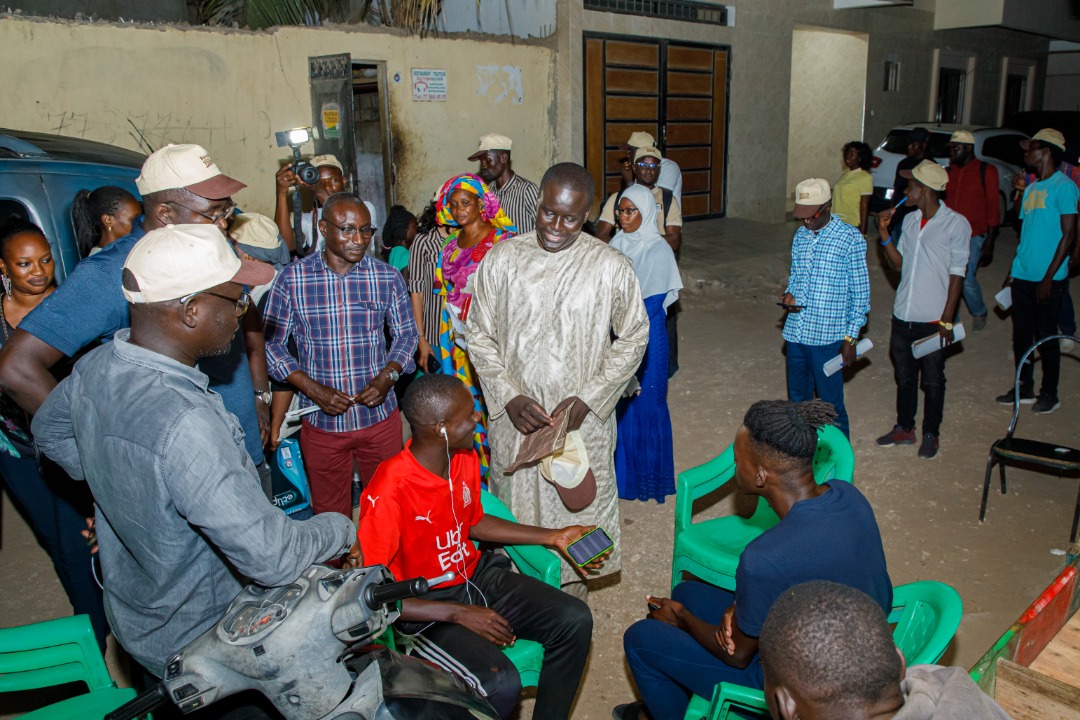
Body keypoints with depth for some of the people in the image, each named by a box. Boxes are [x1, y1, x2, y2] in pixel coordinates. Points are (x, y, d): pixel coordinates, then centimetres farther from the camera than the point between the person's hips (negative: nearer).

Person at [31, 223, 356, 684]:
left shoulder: (97, 365, -11)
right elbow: (271, 558, -36)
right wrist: (341, 529, -18)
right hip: (195, 642, -7)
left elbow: (49, 430, 13)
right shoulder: (187, 425, -40)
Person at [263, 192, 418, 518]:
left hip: (380, 415, 1)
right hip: (322, 420, -1)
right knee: (330, 513, 15)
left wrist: (387, 377, -11)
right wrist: (315, 390, -14)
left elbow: (406, 333, 7)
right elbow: (271, 344, -3)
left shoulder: (387, 277, -2)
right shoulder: (291, 279, -6)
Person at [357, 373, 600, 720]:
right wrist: (460, 614, -24)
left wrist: (552, 537, 10)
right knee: (501, 684, -28)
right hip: (425, 608, -7)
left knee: (574, 620, -9)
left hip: (476, 576, 7)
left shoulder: (465, 456, -4)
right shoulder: (389, 493, -27)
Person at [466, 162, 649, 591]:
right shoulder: (502, 259, -5)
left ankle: (571, 590, 36)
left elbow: (633, 337, -1)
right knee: (515, 507, 16)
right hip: (515, 417, 2)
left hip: (582, 420, -1)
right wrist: (509, 397, -11)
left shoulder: (611, 267, -9)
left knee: (579, 509, 12)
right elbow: (479, 334, 1)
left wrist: (587, 398, -11)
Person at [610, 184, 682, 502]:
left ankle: (648, 475, 20)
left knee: (645, 403, 4)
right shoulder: (616, 244, 6)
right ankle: (620, 468, 29)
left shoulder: (658, 250, -13)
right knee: (617, 402, 12)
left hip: (645, 337, -6)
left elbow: (650, 303, -18)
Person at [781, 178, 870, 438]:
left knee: (830, 406, 3)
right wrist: (789, 293, -3)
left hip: (827, 337, -5)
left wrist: (851, 337, -9)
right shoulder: (800, 236, 8)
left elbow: (860, 292, -7)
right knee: (797, 400, 17)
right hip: (795, 332, 6)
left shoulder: (851, 238, -9)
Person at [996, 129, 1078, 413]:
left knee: (1046, 337, 2)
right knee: (1021, 334, 12)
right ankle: (1024, 389, 24)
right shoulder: (1031, 188, 14)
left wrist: (1049, 276, -17)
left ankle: (1049, 394, 16)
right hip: (1023, 276, 7)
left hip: (1048, 279, -7)